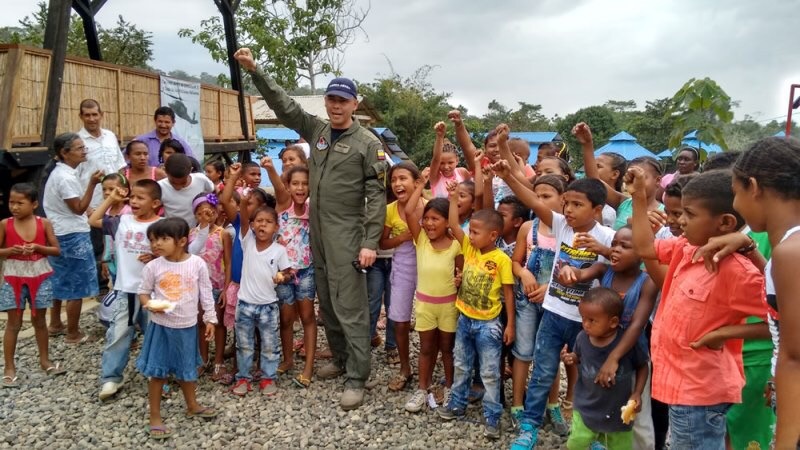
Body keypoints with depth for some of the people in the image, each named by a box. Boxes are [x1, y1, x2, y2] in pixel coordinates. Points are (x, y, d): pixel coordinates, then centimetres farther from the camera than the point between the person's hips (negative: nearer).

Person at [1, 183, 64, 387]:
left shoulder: (44, 223, -5)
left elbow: (57, 250, -3)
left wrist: (37, 247, -18)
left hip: (40, 277, 1)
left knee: (39, 320, 13)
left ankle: (45, 360, 28)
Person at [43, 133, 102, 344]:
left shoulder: (60, 173, 11)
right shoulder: (66, 178, -21)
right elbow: (79, 208, -19)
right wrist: (92, 184, -24)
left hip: (61, 234, 10)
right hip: (73, 236, -10)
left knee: (61, 282, 21)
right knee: (76, 287, 0)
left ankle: (55, 324, 34)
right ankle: (73, 334, 10)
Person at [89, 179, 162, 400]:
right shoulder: (122, 221, 3)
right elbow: (93, 221, 10)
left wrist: (156, 257, -22)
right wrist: (111, 199, 5)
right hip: (125, 289, 3)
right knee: (117, 334, 5)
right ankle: (110, 378, 17)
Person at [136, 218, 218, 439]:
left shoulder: (197, 264, -10)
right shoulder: (153, 267, -10)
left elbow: (205, 293, -1)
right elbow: (143, 292, 1)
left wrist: (210, 319, 2)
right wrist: (149, 304, -21)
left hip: (187, 326, 1)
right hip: (161, 326, -1)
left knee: (188, 369, 18)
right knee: (157, 371, 4)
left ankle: (192, 406, 40)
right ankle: (155, 417, 20)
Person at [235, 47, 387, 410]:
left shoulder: (368, 143, -7)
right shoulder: (317, 130, 10)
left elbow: (376, 195, -10)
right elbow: (283, 106, 12)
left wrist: (370, 242, -16)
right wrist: (254, 71, 2)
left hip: (347, 237, -6)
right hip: (318, 234, 7)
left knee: (350, 307, -5)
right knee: (327, 303, 15)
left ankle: (357, 378, 3)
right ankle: (340, 359, 31)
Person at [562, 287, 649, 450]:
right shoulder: (582, 338, -15)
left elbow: (642, 366, -5)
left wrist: (637, 393, -14)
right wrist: (572, 358, -14)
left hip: (618, 410, -1)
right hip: (586, 407, 1)